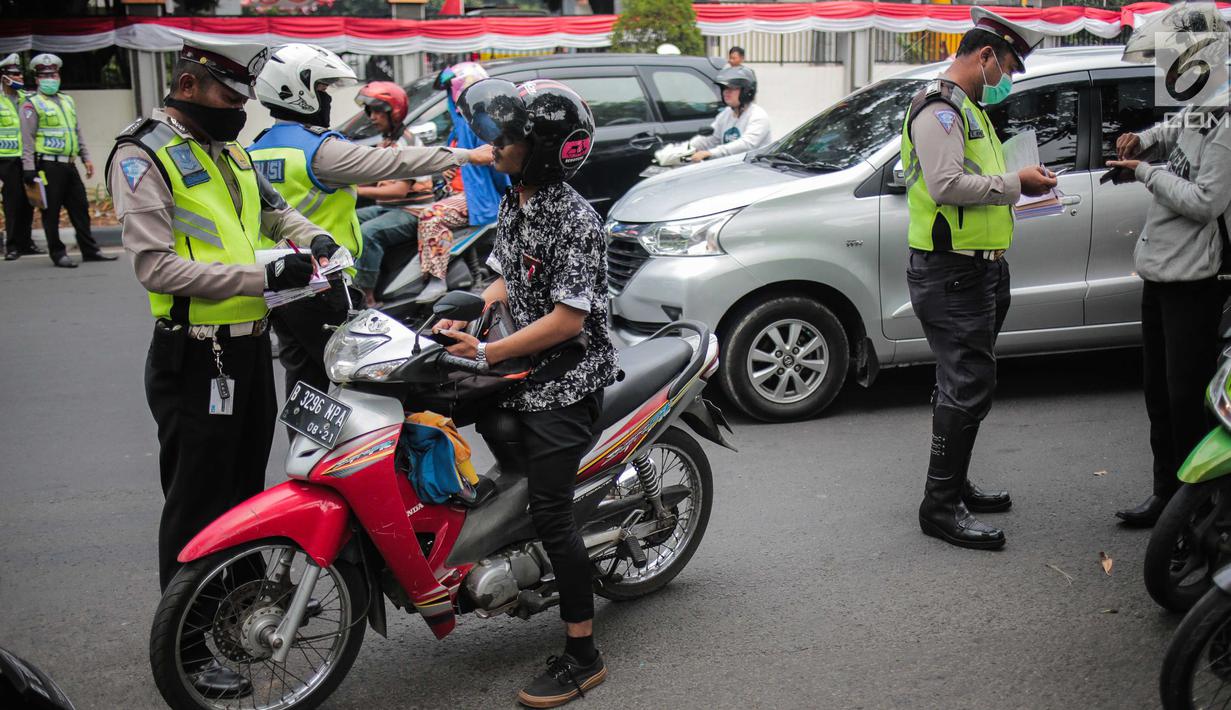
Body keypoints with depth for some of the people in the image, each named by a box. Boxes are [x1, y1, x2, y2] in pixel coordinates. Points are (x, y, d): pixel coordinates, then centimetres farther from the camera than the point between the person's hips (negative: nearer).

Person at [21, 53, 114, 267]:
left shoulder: (67, 101, 18)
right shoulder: (32, 104, -3)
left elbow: (77, 132, 25)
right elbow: (27, 138, -8)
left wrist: (85, 157, 18)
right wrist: (29, 169, -14)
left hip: (69, 165, 7)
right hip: (49, 166, -7)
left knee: (80, 207, 9)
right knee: (51, 212, -1)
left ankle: (90, 250, 15)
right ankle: (58, 254, 4)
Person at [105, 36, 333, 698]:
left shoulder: (231, 151, 13)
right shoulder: (142, 155, -12)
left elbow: (275, 208, 29)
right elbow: (157, 266, -22)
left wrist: (312, 237, 7)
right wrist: (265, 276, -26)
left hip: (251, 342, 8)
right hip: (195, 354, -8)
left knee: (246, 484, 20)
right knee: (197, 501, 0)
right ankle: (187, 645, 12)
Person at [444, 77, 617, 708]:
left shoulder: (575, 222, -20)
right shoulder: (511, 206, 9)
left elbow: (568, 319, -24)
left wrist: (486, 353, -23)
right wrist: (464, 316, 4)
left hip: (564, 382, -9)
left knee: (549, 510, -10)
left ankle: (582, 655, 0)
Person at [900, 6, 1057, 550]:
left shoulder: (968, 108, 22)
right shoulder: (939, 108, -13)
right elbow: (947, 185, -25)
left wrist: (1018, 182, 9)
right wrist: (1015, 184, -17)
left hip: (978, 268, 11)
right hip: (951, 273, -11)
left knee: (967, 384, 17)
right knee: (967, 388, -11)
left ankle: (954, 485, 28)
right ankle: (940, 506, -4)